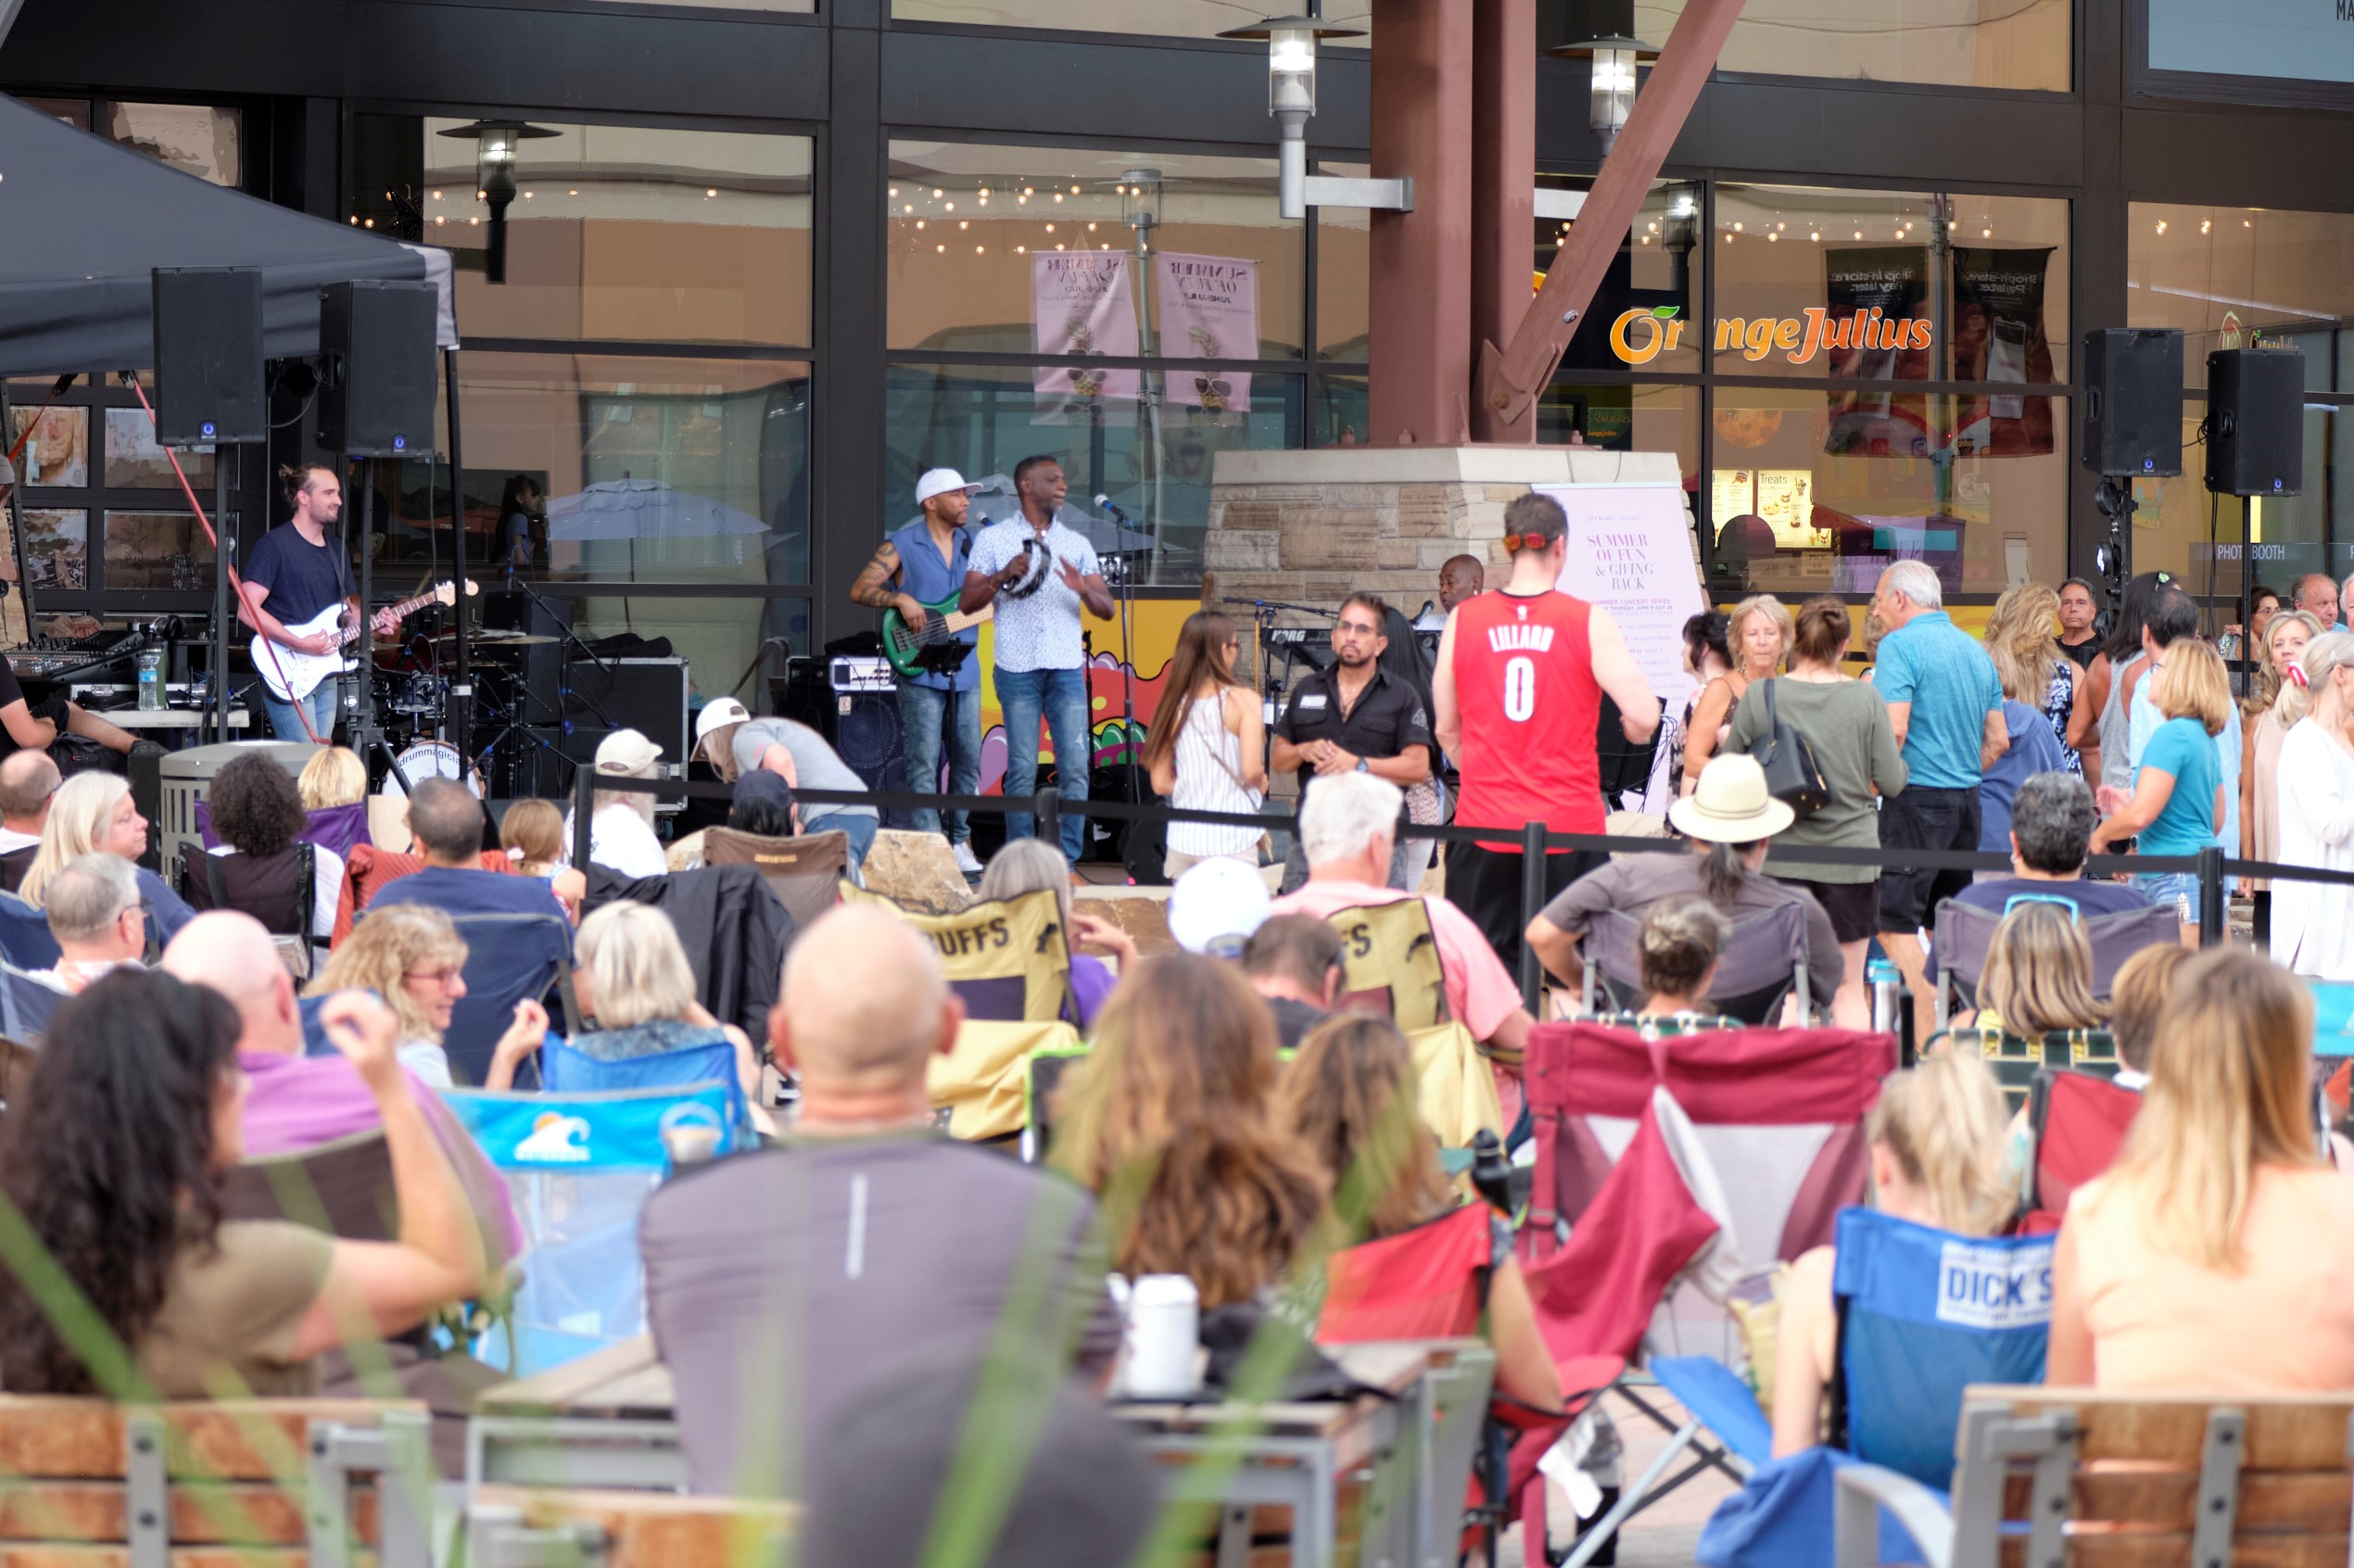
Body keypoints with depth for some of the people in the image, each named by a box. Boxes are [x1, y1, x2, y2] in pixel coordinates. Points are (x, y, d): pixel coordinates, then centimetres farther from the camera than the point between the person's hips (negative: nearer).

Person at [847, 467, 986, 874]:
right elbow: (859, 590, -7)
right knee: (924, 764, -6)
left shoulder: (972, 544, 13)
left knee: (968, 760, 7)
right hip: (921, 671, -5)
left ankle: (960, 843, 16)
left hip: (964, 669, 5)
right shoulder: (901, 545, -3)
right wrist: (900, 600, -21)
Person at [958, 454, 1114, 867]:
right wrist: (1004, 575, -13)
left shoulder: (1076, 544, 15)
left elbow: (1107, 610, 10)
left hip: (1067, 668, 2)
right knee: (1022, 770, -2)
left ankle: (1066, 862, 0)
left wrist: (1083, 589, -11)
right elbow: (967, 604, 2)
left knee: (1075, 767, -5)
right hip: (1018, 669, -2)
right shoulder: (994, 539, 7)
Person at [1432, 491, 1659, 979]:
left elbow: (1446, 730, 11)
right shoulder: (1589, 622, -6)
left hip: (1483, 828, 2)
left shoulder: (1463, 619, 2)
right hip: (1569, 828, -2)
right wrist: (1633, 731, 12)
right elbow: (1644, 718, -11)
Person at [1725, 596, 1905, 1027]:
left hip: (1780, 858, 0)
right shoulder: (1866, 698, -6)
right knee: (1849, 991, 10)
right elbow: (1892, 781, -3)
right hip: (1849, 854, 0)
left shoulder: (1759, 698, -5)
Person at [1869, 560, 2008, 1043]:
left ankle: (1928, 1044, -16)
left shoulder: (1900, 645, -9)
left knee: (1895, 922, -8)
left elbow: (1893, 731, -19)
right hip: (1967, 798, 8)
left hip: (1918, 799, -8)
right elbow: (1999, 740, 16)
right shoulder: (1976, 650, 14)